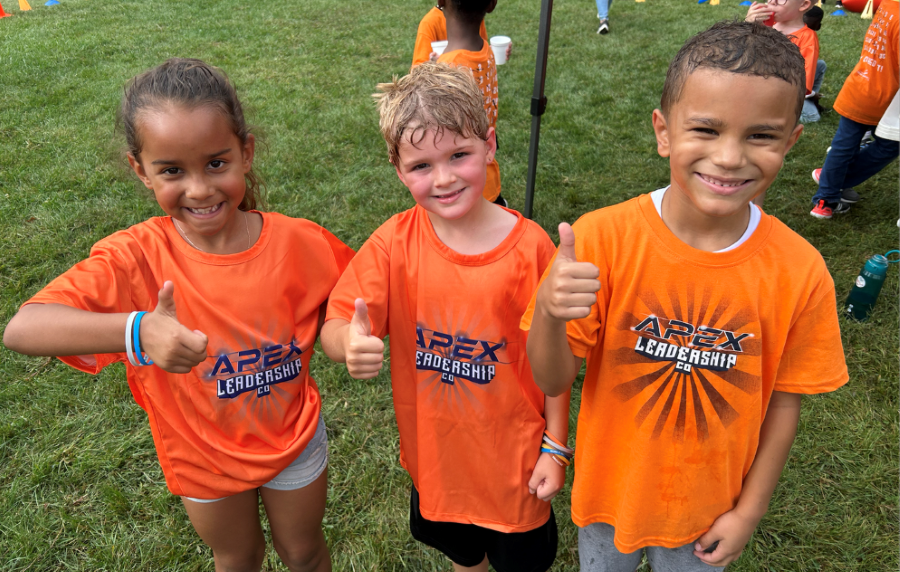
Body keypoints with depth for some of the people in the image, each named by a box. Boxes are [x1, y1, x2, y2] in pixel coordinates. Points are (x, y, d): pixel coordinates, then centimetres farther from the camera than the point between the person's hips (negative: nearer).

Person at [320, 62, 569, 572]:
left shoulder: (530, 246, -20)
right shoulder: (394, 243, -16)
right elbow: (334, 328, -19)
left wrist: (556, 446, -6)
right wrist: (349, 342, -42)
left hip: (514, 452, -2)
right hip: (434, 451, 3)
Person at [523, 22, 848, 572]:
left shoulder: (800, 272, -19)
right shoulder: (601, 238, -24)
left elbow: (784, 400, -6)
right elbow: (554, 381, -19)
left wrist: (750, 510, 0)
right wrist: (548, 314, -39)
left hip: (709, 502, 1)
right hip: (610, 485, 0)